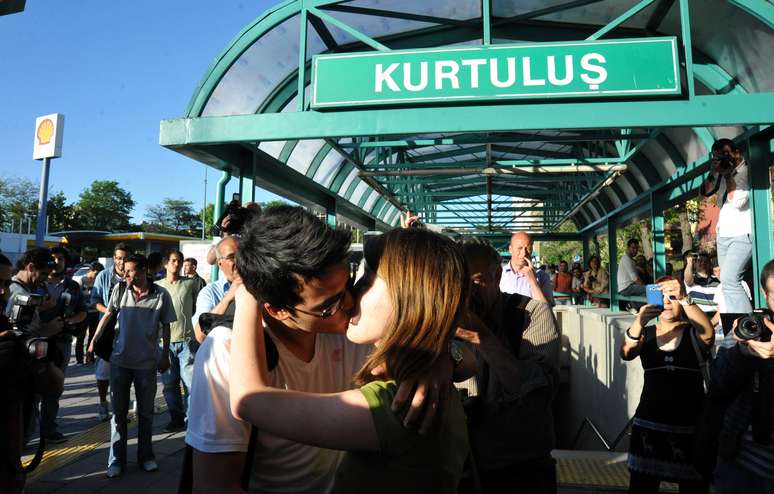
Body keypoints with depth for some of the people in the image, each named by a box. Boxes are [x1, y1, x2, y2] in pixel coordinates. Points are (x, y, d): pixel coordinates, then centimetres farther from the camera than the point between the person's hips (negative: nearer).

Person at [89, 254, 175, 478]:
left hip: (147, 363, -2)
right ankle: (116, 460, 21)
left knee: (146, 412, 11)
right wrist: (94, 340, 2)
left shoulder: (161, 295, -9)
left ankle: (146, 456, 26)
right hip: (120, 360, 2)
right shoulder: (120, 289, -4)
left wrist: (165, 355, -1)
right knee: (118, 411, 9)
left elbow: (165, 327, -2)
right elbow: (107, 315, 8)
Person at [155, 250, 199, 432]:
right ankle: (176, 418, 22)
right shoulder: (157, 286, 8)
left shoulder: (190, 284, 3)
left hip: (186, 340, -2)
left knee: (190, 382, -3)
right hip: (165, 341, 2)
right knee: (170, 383, 9)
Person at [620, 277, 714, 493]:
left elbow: (709, 333, -22)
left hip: (690, 425, -1)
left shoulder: (693, 333, 2)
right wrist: (639, 322, -33)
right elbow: (626, 353, -15)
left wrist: (683, 300, -35)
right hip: (649, 423, 1)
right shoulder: (645, 333, 5)